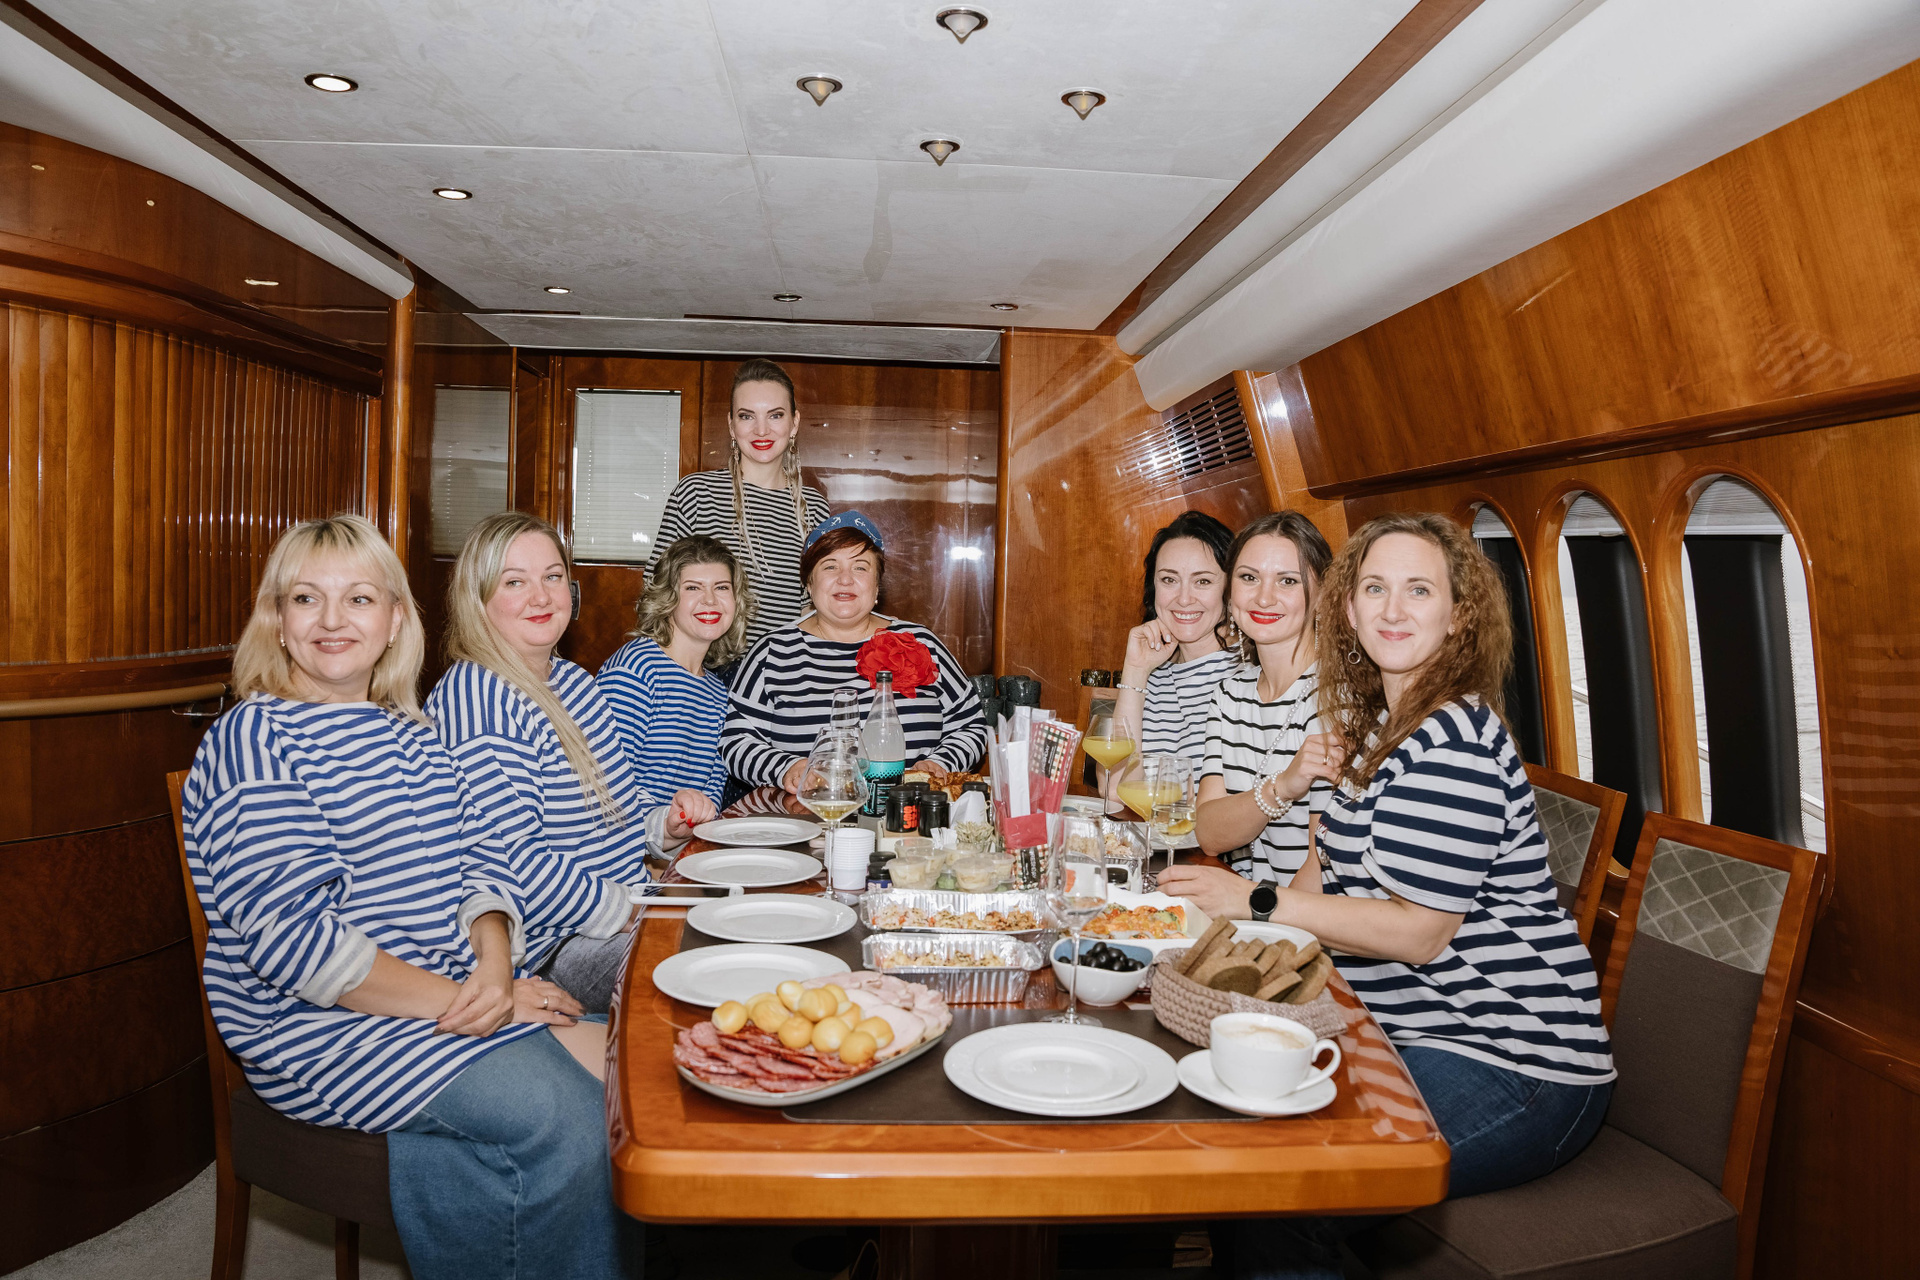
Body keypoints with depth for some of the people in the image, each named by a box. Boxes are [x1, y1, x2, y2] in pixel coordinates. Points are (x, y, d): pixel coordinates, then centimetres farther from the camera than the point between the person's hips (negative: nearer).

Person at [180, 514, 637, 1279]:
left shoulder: (409, 735, 13)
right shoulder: (253, 743, -10)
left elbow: (479, 859, 11)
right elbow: (293, 936, -20)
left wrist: (494, 966, -11)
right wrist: (460, 1005, -20)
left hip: (458, 996, 7)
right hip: (321, 1027, -7)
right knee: (565, 1113, -22)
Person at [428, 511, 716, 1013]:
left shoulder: (574, 680, 14)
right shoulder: (472, 695, -15)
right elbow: (513, 860, -23)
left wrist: (666, 824, 5)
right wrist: (630, 911, -16)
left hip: (634, 908, 9)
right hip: (560, 949, -9)